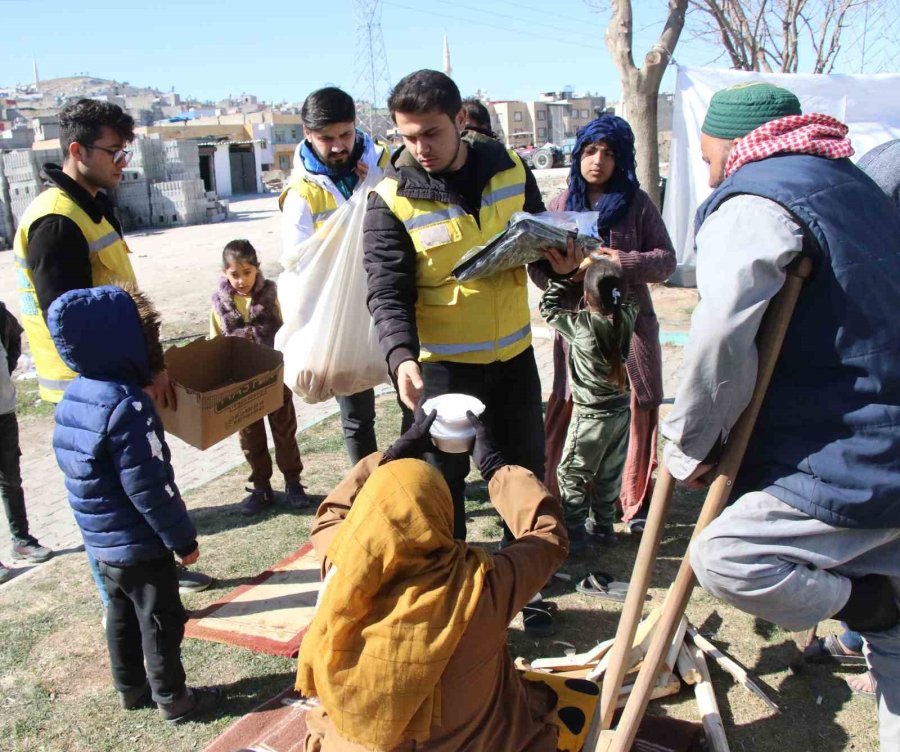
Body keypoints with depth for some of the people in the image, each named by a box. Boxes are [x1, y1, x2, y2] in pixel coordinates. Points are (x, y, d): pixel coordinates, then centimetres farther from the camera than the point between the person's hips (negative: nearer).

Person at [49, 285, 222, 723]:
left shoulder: (73, 396, 0)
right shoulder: (127, 406, -27)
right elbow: (148, 488, -25)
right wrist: (183, 538, -14)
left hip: (101, 539, 9)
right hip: (139, 545, -8)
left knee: (122, 615, 23)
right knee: (161, 621, 8)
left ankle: (131, 688, 39)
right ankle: (172, 699, 23)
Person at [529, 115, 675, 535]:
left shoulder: (636, 202, 3)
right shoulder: (562, 204, 7)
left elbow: (666, 259, 2)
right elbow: (537, 263, 6)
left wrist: (626, 262, -18)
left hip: (630, 319, 0)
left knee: (637, 408, 4)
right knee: (568, 407, 4)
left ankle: (636, 501, 20)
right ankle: (555, 497, 18)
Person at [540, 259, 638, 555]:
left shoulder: (580, 325, -22)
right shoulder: (627, 317, -9)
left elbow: (548, 307, -7)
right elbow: (631, 299, 14)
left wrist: (566, 276, -2)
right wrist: (612, 267, 9)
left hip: (591, 414, -6)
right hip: (621, 410, 6)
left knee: (571, 474, 7)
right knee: (609, 473, 19)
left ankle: (573, 533, 9)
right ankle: (602, 525, 32)